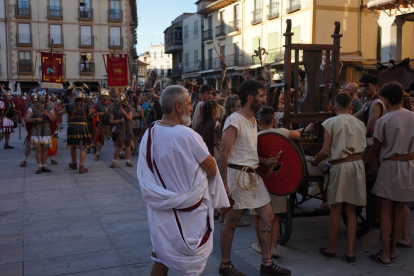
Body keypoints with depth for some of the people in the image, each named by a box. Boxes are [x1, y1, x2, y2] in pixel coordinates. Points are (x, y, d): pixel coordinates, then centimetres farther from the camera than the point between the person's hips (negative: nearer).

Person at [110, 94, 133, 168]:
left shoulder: (128, 108, 3)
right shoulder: (115, 109, 2)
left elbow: (130, 119, -6)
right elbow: (111, 121, 3)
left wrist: (124, 112, -19)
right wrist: (119, 120, -11)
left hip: (127, 128, 2)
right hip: (119, 129, -2)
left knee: (128, 145, 6)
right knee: (120, 146, -10)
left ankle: (128, 161, 14)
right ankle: (114, 161, 3)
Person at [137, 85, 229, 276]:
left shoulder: (149, 134, -5)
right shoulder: (187, 135, -23)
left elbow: (145, 175, 2)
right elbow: (212, 170, -13)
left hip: (161, 208, 5)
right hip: (189, 211, -5)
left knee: (161, 259, 20)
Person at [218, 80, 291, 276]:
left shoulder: (253, 121, 14)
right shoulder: (235, 120, -15)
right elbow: (223, 154, -19)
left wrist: (264, 161, 7)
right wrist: (223, 184, -22)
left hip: (253, 175, 9)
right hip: (238, 175, -9)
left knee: (268, 216, 9)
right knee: (231, 222, 4)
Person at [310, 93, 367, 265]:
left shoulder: (331, 122, -4)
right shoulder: (360, 123, 8)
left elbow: (325, 151, -8)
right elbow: (362, 149, 7)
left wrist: (315, 161, 10)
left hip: (339, 166, -3)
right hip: (357, 165, 4)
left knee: (336, 209, 7)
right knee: (351, 211, 9)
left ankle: (331, 249, 18)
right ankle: (350, 252, 12)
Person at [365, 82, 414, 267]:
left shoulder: (384, 121, -10)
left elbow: (375, 149, -4)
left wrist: (365, 166, 9)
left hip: (390, 167, -4)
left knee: (386, 212, 3)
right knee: (399, 211, 12)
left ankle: (385, 256, 7)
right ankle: (392, 251, 23)